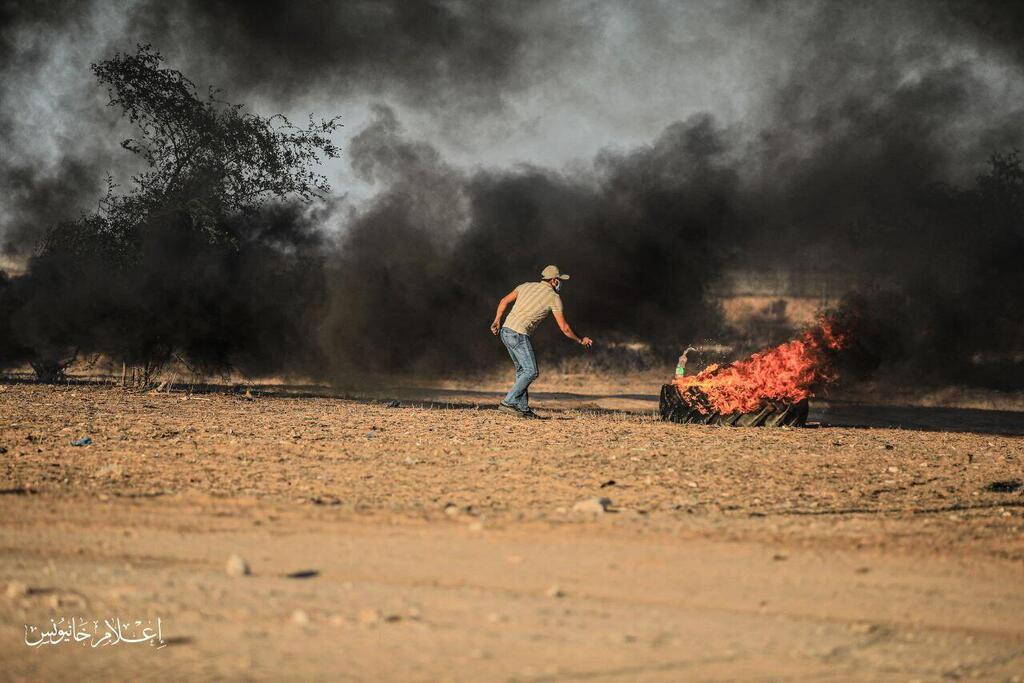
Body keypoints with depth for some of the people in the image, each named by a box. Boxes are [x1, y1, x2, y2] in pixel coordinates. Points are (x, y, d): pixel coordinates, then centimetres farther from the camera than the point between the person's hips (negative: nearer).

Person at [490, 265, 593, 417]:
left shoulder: (527, 286, 17)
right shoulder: (554, 297, 0)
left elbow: (504, 301, 17)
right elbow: (564, 328, 2)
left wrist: (497, 321, 25)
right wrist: (580, 340, 16)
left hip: (505, 331, 8)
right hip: (519, 334, -8)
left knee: (522, 370, 15)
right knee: (531, 371, -5)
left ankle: (522, 407, 12)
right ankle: (508, 403, -12)